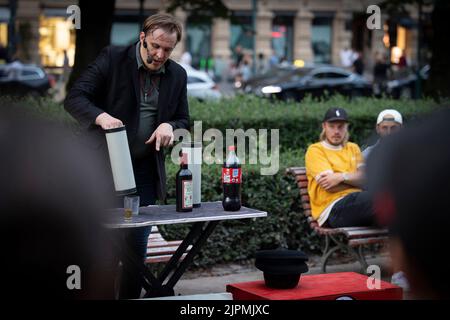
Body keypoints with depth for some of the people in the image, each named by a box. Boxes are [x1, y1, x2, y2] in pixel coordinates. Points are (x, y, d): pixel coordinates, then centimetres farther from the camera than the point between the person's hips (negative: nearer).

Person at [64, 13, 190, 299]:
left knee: (137, 244, 6)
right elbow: (74, 98, -12)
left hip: (145, 169, 4)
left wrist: (170, 126, -11)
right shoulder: (113, 58, -6)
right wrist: (101, 116, -32)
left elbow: (184, 120, 14)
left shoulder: (177, 75, 6)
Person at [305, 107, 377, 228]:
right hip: (331, 209, -5)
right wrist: (355, 179, 6)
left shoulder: (353, 148, 26)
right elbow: (329, 186, -5)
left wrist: (342, 177, -9)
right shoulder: (315, 150, 9)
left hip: (357, 202, 6)